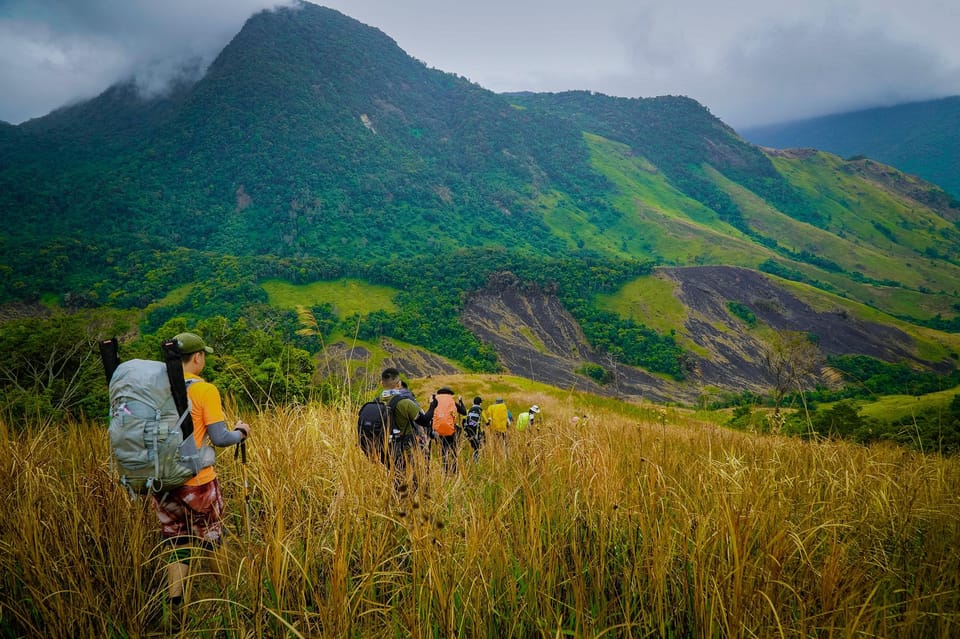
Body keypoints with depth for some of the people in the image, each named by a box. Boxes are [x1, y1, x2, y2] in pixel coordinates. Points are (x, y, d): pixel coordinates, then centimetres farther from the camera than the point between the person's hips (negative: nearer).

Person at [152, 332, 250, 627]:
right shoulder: (204, 390, -13)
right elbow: (219, 438, -14)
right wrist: (241, 432, 5)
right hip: (196, 482, -4)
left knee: (176, 547, 15)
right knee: (212, 542, 16)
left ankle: (175, 612, 13)